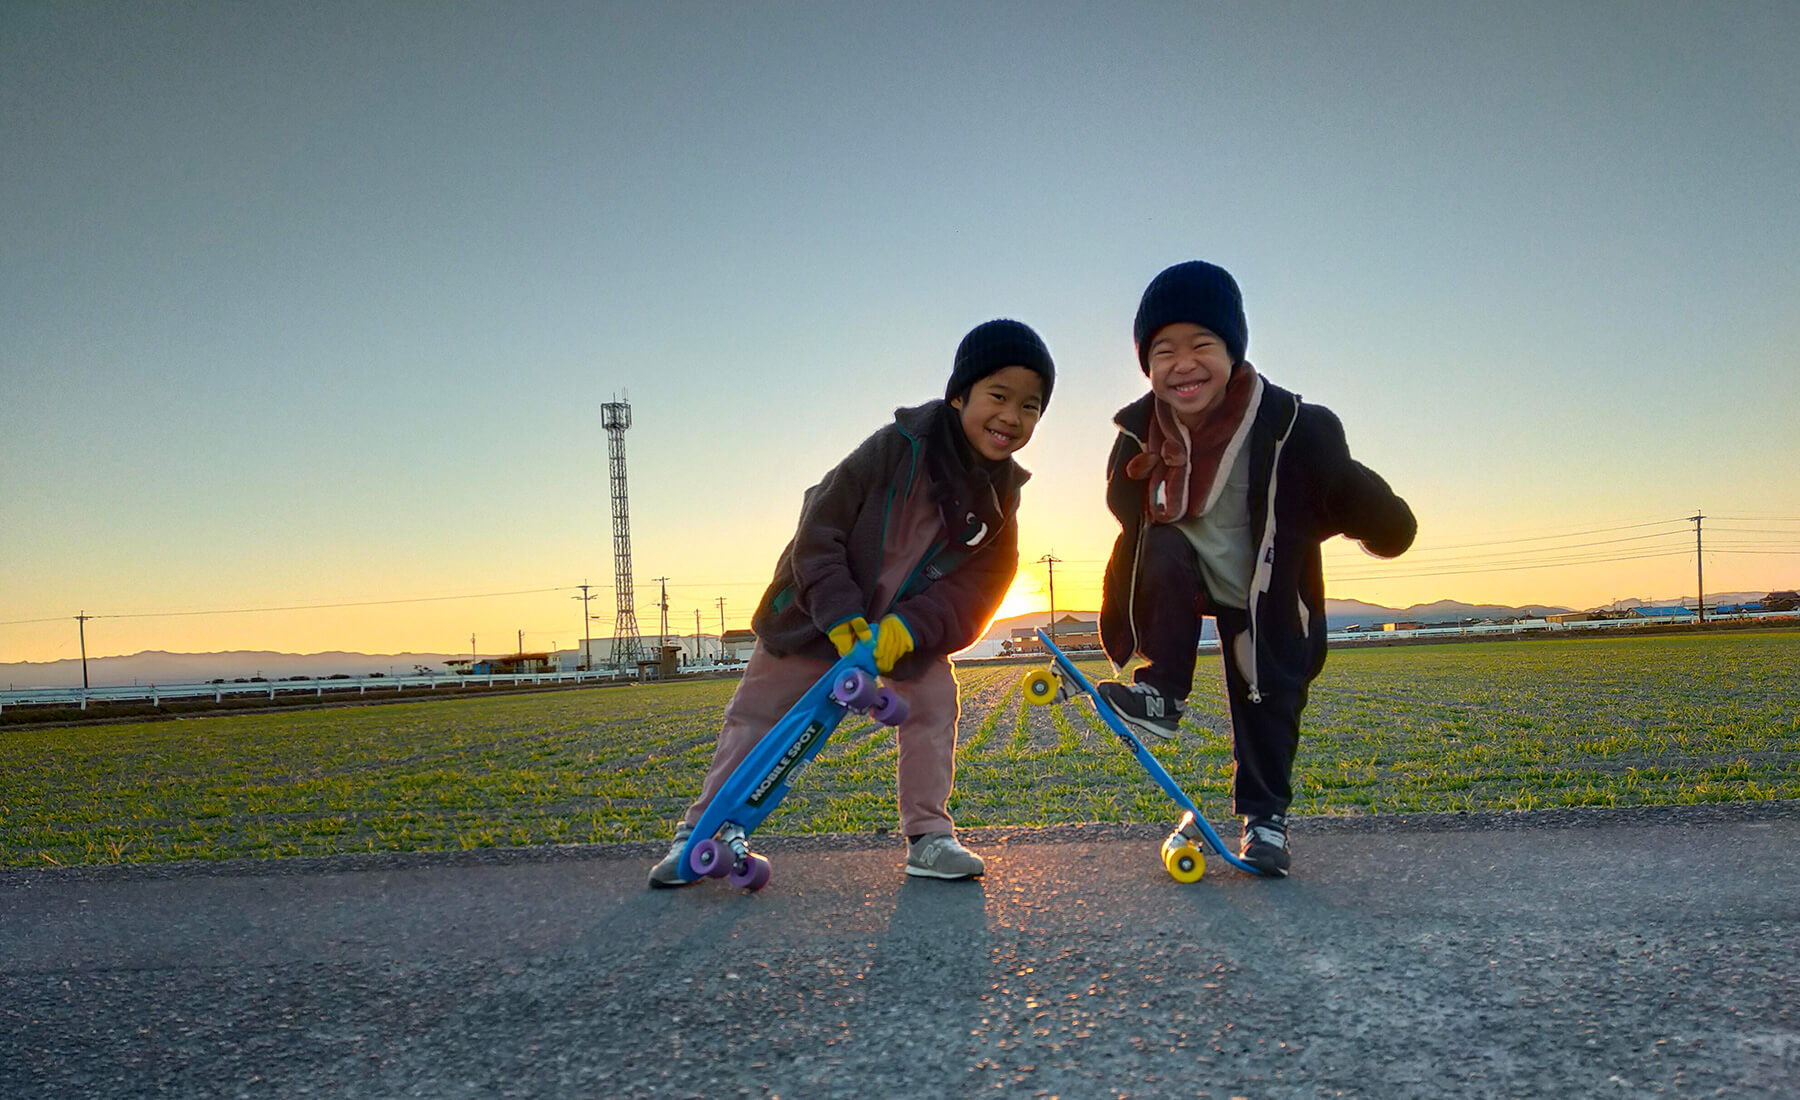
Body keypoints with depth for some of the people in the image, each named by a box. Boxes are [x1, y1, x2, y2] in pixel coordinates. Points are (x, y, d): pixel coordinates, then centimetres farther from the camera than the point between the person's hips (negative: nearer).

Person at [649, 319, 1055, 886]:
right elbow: (818, 530, -22)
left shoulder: (999, 499, -10)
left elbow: (976, 586, -13)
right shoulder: (898, 447, -24)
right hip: (816, 617, -3)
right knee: (754, 715, 1)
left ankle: (929, 837, -1)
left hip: (908, 631, 3)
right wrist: (840, 616, -27)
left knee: (934, 706, -15)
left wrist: (908, 627, -28)